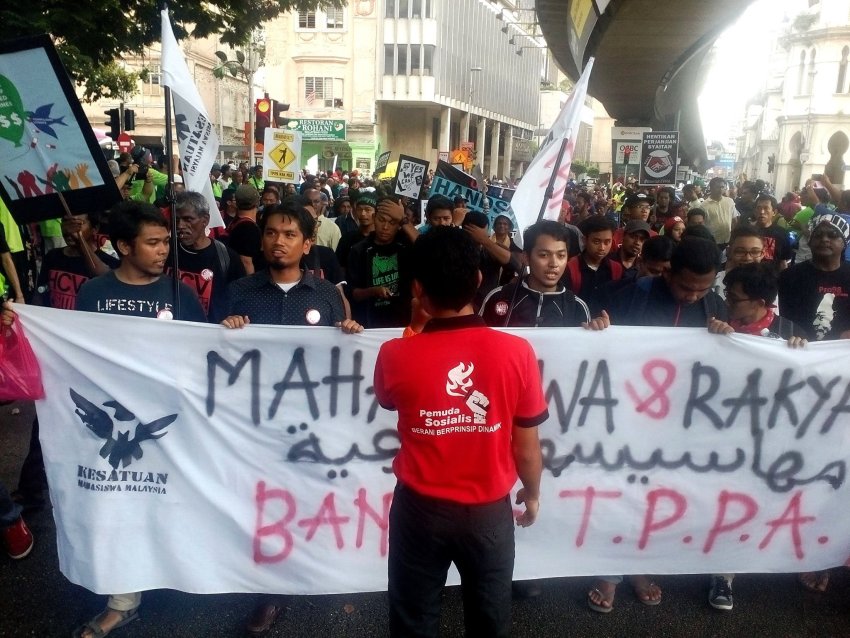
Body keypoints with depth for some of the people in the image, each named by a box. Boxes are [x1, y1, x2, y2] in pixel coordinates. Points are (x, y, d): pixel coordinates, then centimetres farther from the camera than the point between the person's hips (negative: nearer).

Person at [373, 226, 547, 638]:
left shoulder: (396, 354, -18)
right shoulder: (516, 352, -18)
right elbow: (527, 446, -8)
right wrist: (532, 494, 11)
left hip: (420, 508, 0)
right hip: (489, 510, 1)